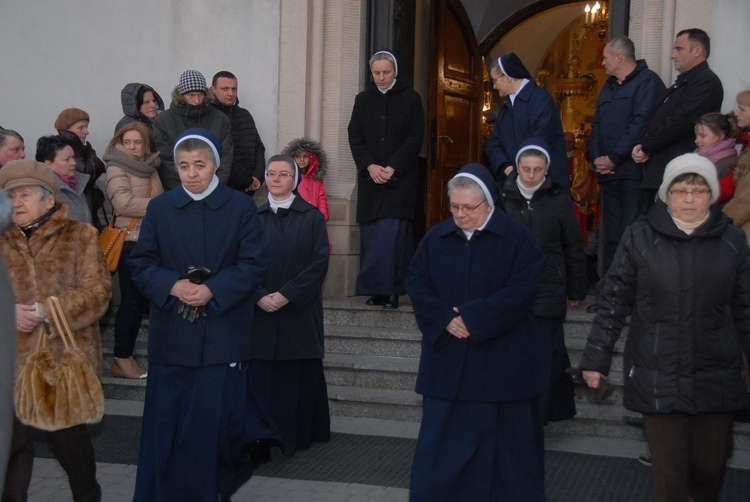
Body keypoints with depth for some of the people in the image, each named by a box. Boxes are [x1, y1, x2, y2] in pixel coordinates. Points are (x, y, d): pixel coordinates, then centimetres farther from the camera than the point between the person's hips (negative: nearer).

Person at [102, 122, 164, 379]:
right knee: (131, 301, -5)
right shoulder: (117, 168, -7)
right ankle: (121, 360, 3)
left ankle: (127, 356, 20)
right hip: (130, 241, -7)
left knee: (143, 300, 10)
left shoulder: (150, 167, 14)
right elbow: (123, 203, -19)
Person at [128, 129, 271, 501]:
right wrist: (172, 285, -16)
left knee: (218, 419, 1)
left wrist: (213, 290, -17)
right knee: (167, 422, 3)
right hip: (172, 334, 2)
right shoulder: (159, 209, 5)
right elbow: (140, 263, 3)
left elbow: (254, 264, -4)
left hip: (223, 334, -1)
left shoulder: (241, 208, 0)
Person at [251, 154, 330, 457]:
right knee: (261, 376, 0)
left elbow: (320, 262, -6)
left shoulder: (312, 217, 2)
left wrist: (286, 294, -14)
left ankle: (299, 435, 14)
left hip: (300, 313, -1)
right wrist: (261, 296, -13)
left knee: (299, 377, 2)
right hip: (260, 312, 2)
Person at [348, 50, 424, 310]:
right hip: (370, 178, 3)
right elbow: (354, 137, 6)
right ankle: (376, 290, 6)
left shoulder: (411, 99, 3)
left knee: (391, 234, -11)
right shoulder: (363, 100, 11)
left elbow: (415, 138, -3)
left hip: (400, 178, -3)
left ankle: (390, 290, -8)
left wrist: (392, 168, -12)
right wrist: (370, 166, -9)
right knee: (371, 235, 1)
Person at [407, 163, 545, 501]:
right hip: (447, 360, 3)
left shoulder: (518, 239, -5)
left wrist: (472, 318, -18)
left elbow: (520, 291, -13)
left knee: (505, 441, 6)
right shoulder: (436, 237, 7)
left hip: (501, 362, -3)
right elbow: (416, 284, 2)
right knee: (441, 442, 5)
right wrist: (445, 320, -14)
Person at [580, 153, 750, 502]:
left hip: (716, 376, 2)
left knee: (710, 465, 9)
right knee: (669, 471, -2)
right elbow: (614, 300, 1)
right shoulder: (641, 237, -2)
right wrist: (596, 358, 0)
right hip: (657, 376, -2)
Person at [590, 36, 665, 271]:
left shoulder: (648, 81, -4)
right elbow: (597, 126, 20)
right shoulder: (609, 87, 22)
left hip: (634, 172, -8)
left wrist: (613, 158, -14)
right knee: (611, 236, 10)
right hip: (610, 173, 8)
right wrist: (597, 157, 2)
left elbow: (641, 124, -15)